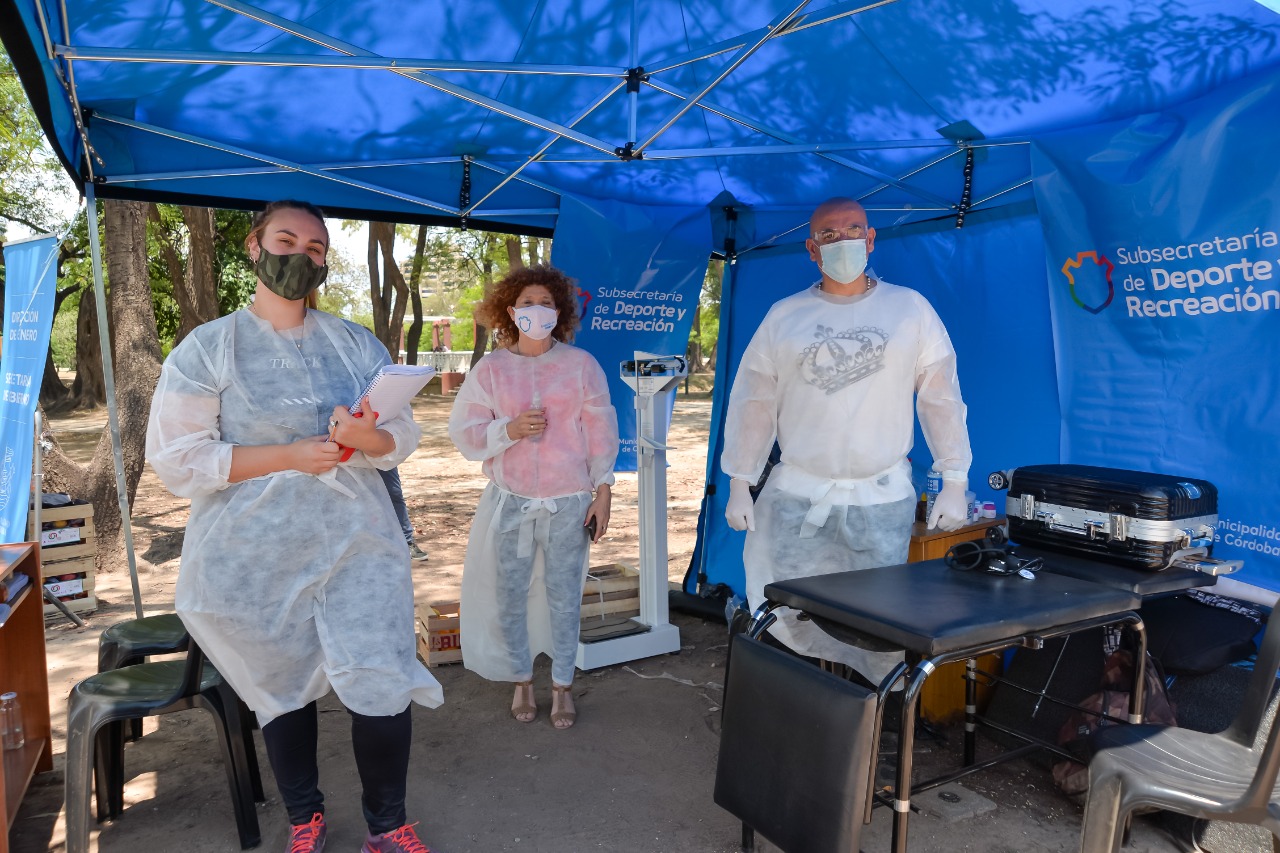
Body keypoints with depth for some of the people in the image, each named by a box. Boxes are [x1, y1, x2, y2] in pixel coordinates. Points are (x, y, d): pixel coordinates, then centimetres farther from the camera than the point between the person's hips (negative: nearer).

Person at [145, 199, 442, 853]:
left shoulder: (357, 344, 8)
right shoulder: (206, 349, -1)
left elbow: (403, 438, 8)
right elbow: (176, 460, -7)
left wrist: (366, 437, -16)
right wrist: (290, 455, -16)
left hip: (358, 542, 2)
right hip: (255, 558, -1)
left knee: (384, 687, -5)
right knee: (284, 690, 13)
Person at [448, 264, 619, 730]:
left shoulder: (581, 364, 1)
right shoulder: (490, 369, 3)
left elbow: (600, 431, 2)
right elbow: (464, 432, 0)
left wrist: (603, 490, -1)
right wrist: (509, 430, -17)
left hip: (568, 503, -1)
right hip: (510, 501, 1)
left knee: (563, 596, 6)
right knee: (510, 595, 7)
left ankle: (562, 685, 23)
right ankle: (522, 680, 27)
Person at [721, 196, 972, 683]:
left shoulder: (911, 309, 5)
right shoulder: (784, 316, 6)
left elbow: (942, 398, 5)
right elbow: (753, 404, 6)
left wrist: (954, 484, 0)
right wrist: (739, 486, 3)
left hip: (882, 498, 0)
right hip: (795, 496, 1)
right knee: (782, 617, 4)